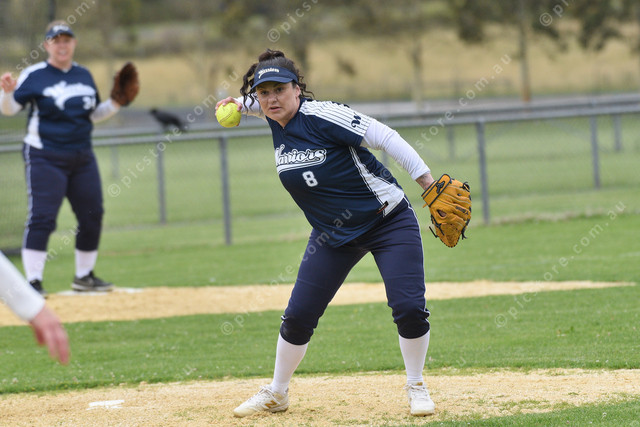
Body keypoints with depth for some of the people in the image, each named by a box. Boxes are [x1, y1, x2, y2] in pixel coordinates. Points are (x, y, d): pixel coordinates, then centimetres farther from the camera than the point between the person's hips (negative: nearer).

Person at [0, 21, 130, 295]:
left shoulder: (84, 75, 12)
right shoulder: (34, 75, -5)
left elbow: (94, 115, 21)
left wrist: (116, 104, 6)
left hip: (82, 157, 6)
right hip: (45, 157, -6)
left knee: (92, 216, 7)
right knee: (42, 217, -14)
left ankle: (84, 276, 21)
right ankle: (33, 281, -11)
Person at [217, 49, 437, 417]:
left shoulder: (321, 116, -21)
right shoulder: (277, 121, -1)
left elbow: (384, 137, -22)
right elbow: (263, 102, 25)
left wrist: (429, 183, -26)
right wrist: (239, 103, 7)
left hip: (389, 221, -6)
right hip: (334, 235, 6)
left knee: (409, 307, -17)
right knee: (298, 317, 3)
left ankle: (417, 387, 6)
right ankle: (277, 394, 23)